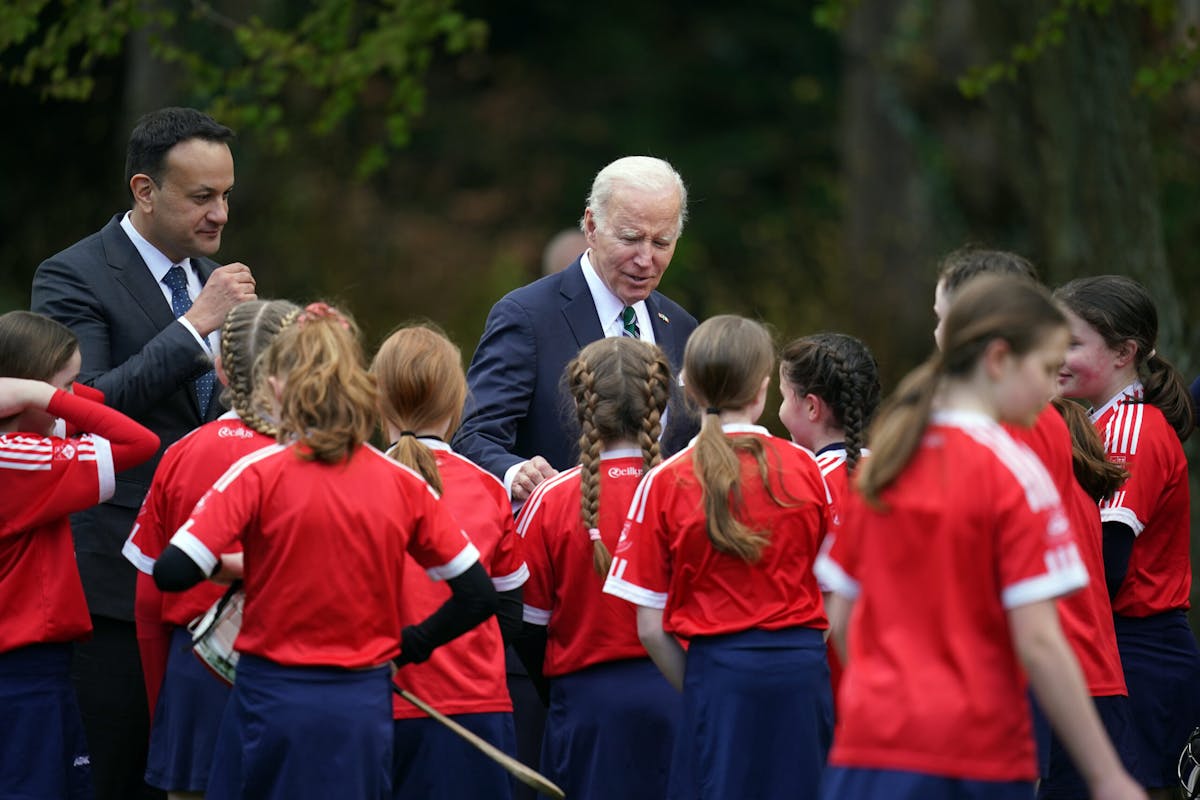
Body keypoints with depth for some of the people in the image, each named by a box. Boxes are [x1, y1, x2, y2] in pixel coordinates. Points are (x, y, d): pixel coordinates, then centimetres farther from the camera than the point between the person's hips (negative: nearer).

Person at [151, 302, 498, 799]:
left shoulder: (259, 475, -9)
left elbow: (172, 573, -15)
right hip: (364, 710, 3)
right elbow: (478, 595, 3)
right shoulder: (403, 484, 0)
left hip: (274, 702, -3)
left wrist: (231, 566, 5)